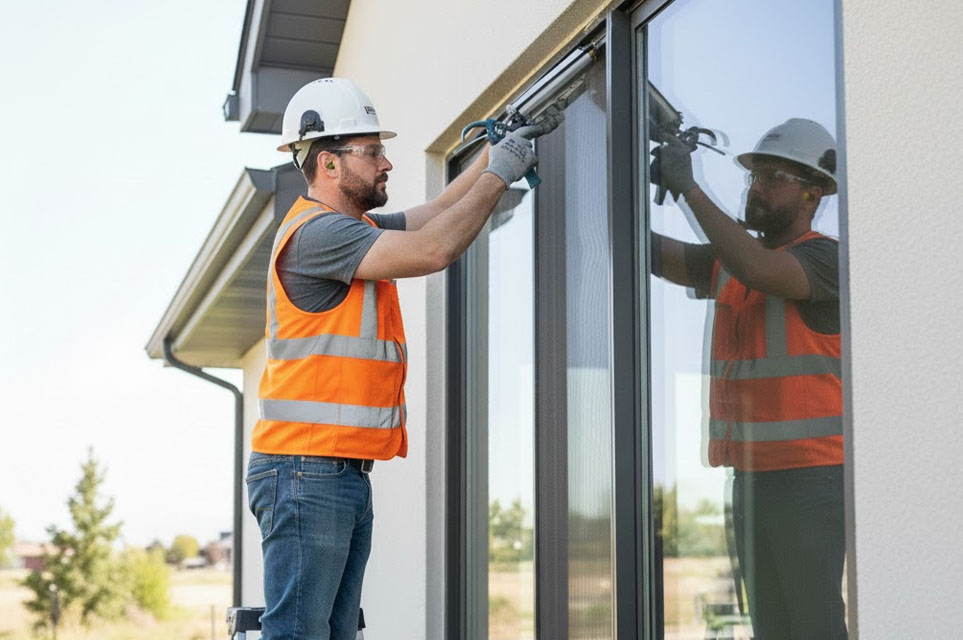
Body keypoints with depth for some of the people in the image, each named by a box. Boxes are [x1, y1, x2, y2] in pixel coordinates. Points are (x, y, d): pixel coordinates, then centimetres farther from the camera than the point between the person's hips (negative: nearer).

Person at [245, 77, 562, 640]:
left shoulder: (356, 229, 18)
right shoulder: (316, 231, -14)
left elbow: (437, 212, 24)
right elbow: (433, 249, -20)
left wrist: (500, 151, 14)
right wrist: (498, 173, -10)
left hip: (348, 474, 10)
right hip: (306, 471, -10)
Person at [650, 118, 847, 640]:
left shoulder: (825, 258, -9)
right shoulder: (729, 261, 15)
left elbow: (757, 270, -27)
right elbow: (652, 253, 7)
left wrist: (689, 187, -21)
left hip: (809, 474, -7)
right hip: (751, 475, 7)